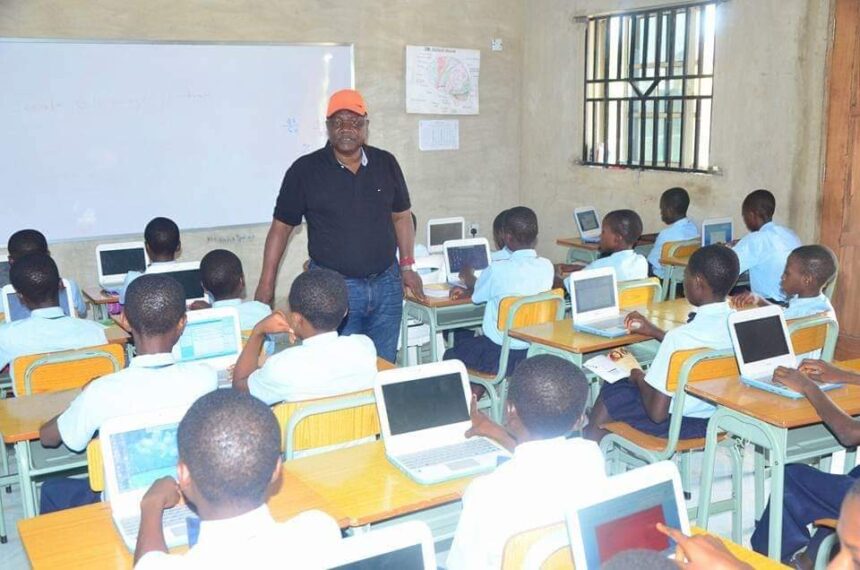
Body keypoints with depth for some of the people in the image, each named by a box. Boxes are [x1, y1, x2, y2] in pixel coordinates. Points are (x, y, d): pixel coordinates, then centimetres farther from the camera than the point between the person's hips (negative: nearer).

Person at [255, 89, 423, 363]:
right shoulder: (305, 170, -3)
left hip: (386, 283, 3)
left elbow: (401, 216, 16)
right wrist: (267, 283, -3)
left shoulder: (386, 163, 6)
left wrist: (407, 266, 10)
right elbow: (281, 227, 0)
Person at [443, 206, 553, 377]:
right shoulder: (546, 267, -4)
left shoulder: (498, 270, -19)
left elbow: (477, 295, 3)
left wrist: (468, 277, 26)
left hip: (501, 356, -6)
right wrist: (467, 290, 20)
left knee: (450, 356, 21)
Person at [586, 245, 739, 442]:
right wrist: (654, 332, 18)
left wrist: (639, 378, -7)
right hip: (718, 419, 7)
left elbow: (657, 413, -26)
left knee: (609, 394, 17)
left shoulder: (682, 335, -30)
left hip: (679, 421, -7)